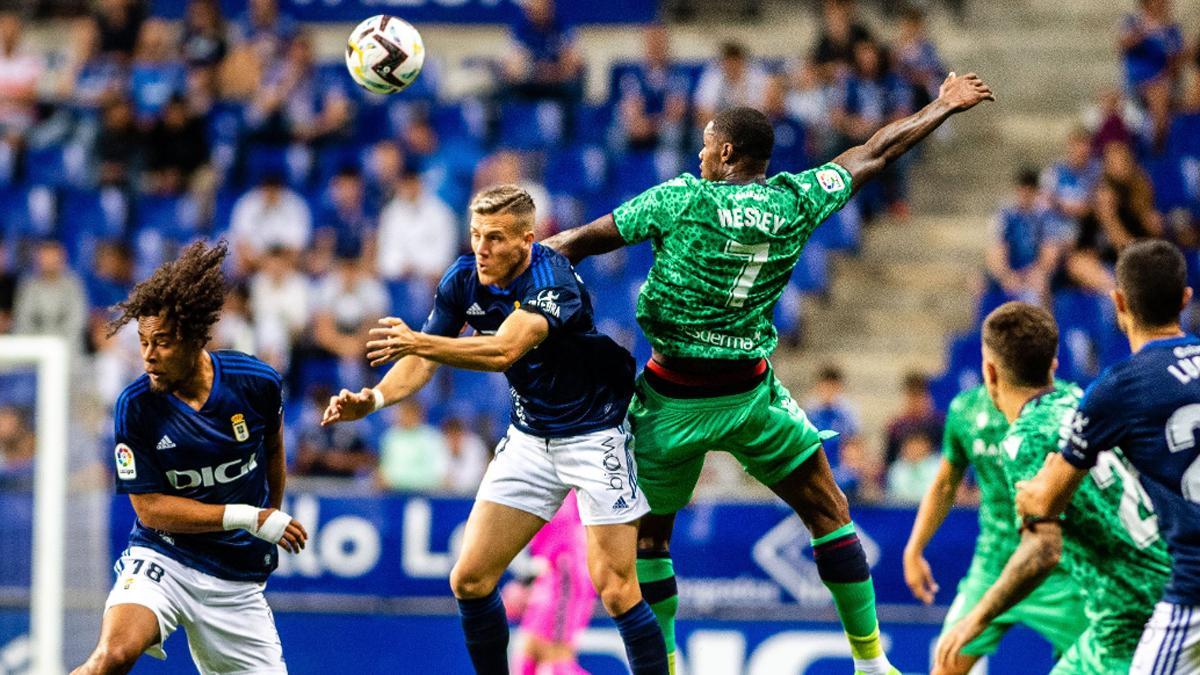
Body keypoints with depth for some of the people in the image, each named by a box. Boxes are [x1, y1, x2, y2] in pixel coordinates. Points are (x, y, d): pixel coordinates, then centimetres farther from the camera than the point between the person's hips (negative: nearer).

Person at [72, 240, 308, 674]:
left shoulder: (256, 383, -7)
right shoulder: (135, 406, -12)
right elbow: (150, 508, -11)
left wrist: (273, 519, 26)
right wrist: (247, 517, -18)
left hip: (239, 581, 3)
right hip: (161, 561, -3)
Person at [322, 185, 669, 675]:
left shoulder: (552, 280, -28)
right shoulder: (464, 279, -7)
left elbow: (504, 351, -43)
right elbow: (423, 361, -4)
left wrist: (420, 342, -56)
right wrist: (373, 399, -23)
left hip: (595, 434, -7)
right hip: (529, 438, 7)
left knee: (615, 591, -13)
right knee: (469, 579, 0)